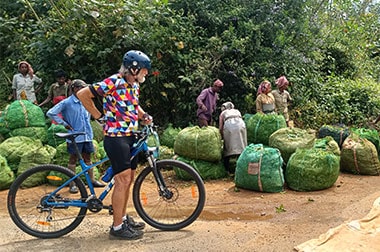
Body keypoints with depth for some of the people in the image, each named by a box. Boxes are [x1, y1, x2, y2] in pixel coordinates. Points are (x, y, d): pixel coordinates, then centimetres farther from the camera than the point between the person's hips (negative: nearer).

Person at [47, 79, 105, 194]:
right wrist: (64, 124, -11)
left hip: (87, 135, 6)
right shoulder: (67, 103, -10)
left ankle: (92, 180, 22)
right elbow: (50, 113, -13)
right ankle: (72, 184, 12)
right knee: (73, 160, 4)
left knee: (87, 158, 14)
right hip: (75, 136, -6)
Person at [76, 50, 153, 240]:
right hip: (115, 137, -9)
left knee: (128, 178, 15)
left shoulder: (134, 85, 11)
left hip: (130, 137, 9)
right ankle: (117, 227, 2)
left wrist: (144, 116, 9)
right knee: (123, 180, -8)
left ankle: (123, 217, 29)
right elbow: (82, 94, -13)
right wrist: (98, 115, -8)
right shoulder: (113, 82, -16)